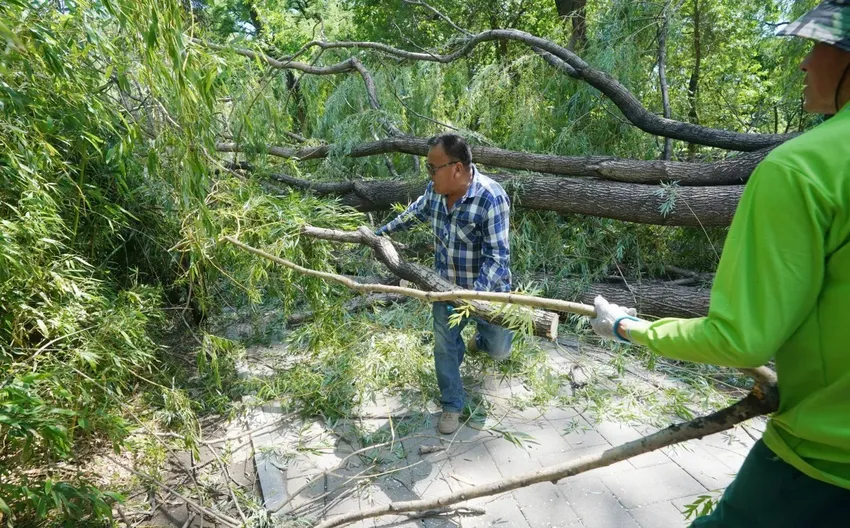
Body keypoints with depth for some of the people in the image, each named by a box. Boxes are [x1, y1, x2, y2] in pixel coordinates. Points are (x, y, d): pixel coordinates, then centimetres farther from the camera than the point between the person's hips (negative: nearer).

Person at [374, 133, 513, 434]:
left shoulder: (491, 198, -30)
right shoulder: (435, 190, -10)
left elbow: (497, 257, -29)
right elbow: (416, 213, 13)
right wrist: (383, 231, 21)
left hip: (487, 289, -4)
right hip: (446, 285, 4)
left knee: (498, 350, 15)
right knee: (445, 345, 8)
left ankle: (480, 340, 53)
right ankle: (452, 405, 28)